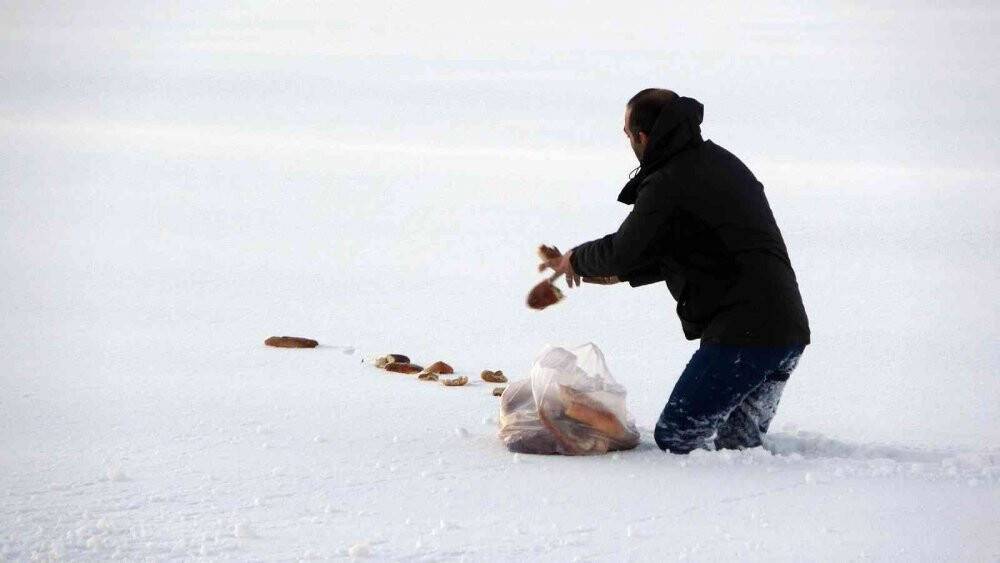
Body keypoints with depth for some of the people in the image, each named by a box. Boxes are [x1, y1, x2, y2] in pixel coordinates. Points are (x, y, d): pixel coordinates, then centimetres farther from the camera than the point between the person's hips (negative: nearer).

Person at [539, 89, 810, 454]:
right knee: (738, 442, 18)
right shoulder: (722, 163, 19)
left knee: (676, 435, -7)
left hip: (743, 333, -9)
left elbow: (622, 251, -5)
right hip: (789, 331, 9)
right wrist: (621, 273, 32)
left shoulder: (668, 184, -11)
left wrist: (576, 260, 16)